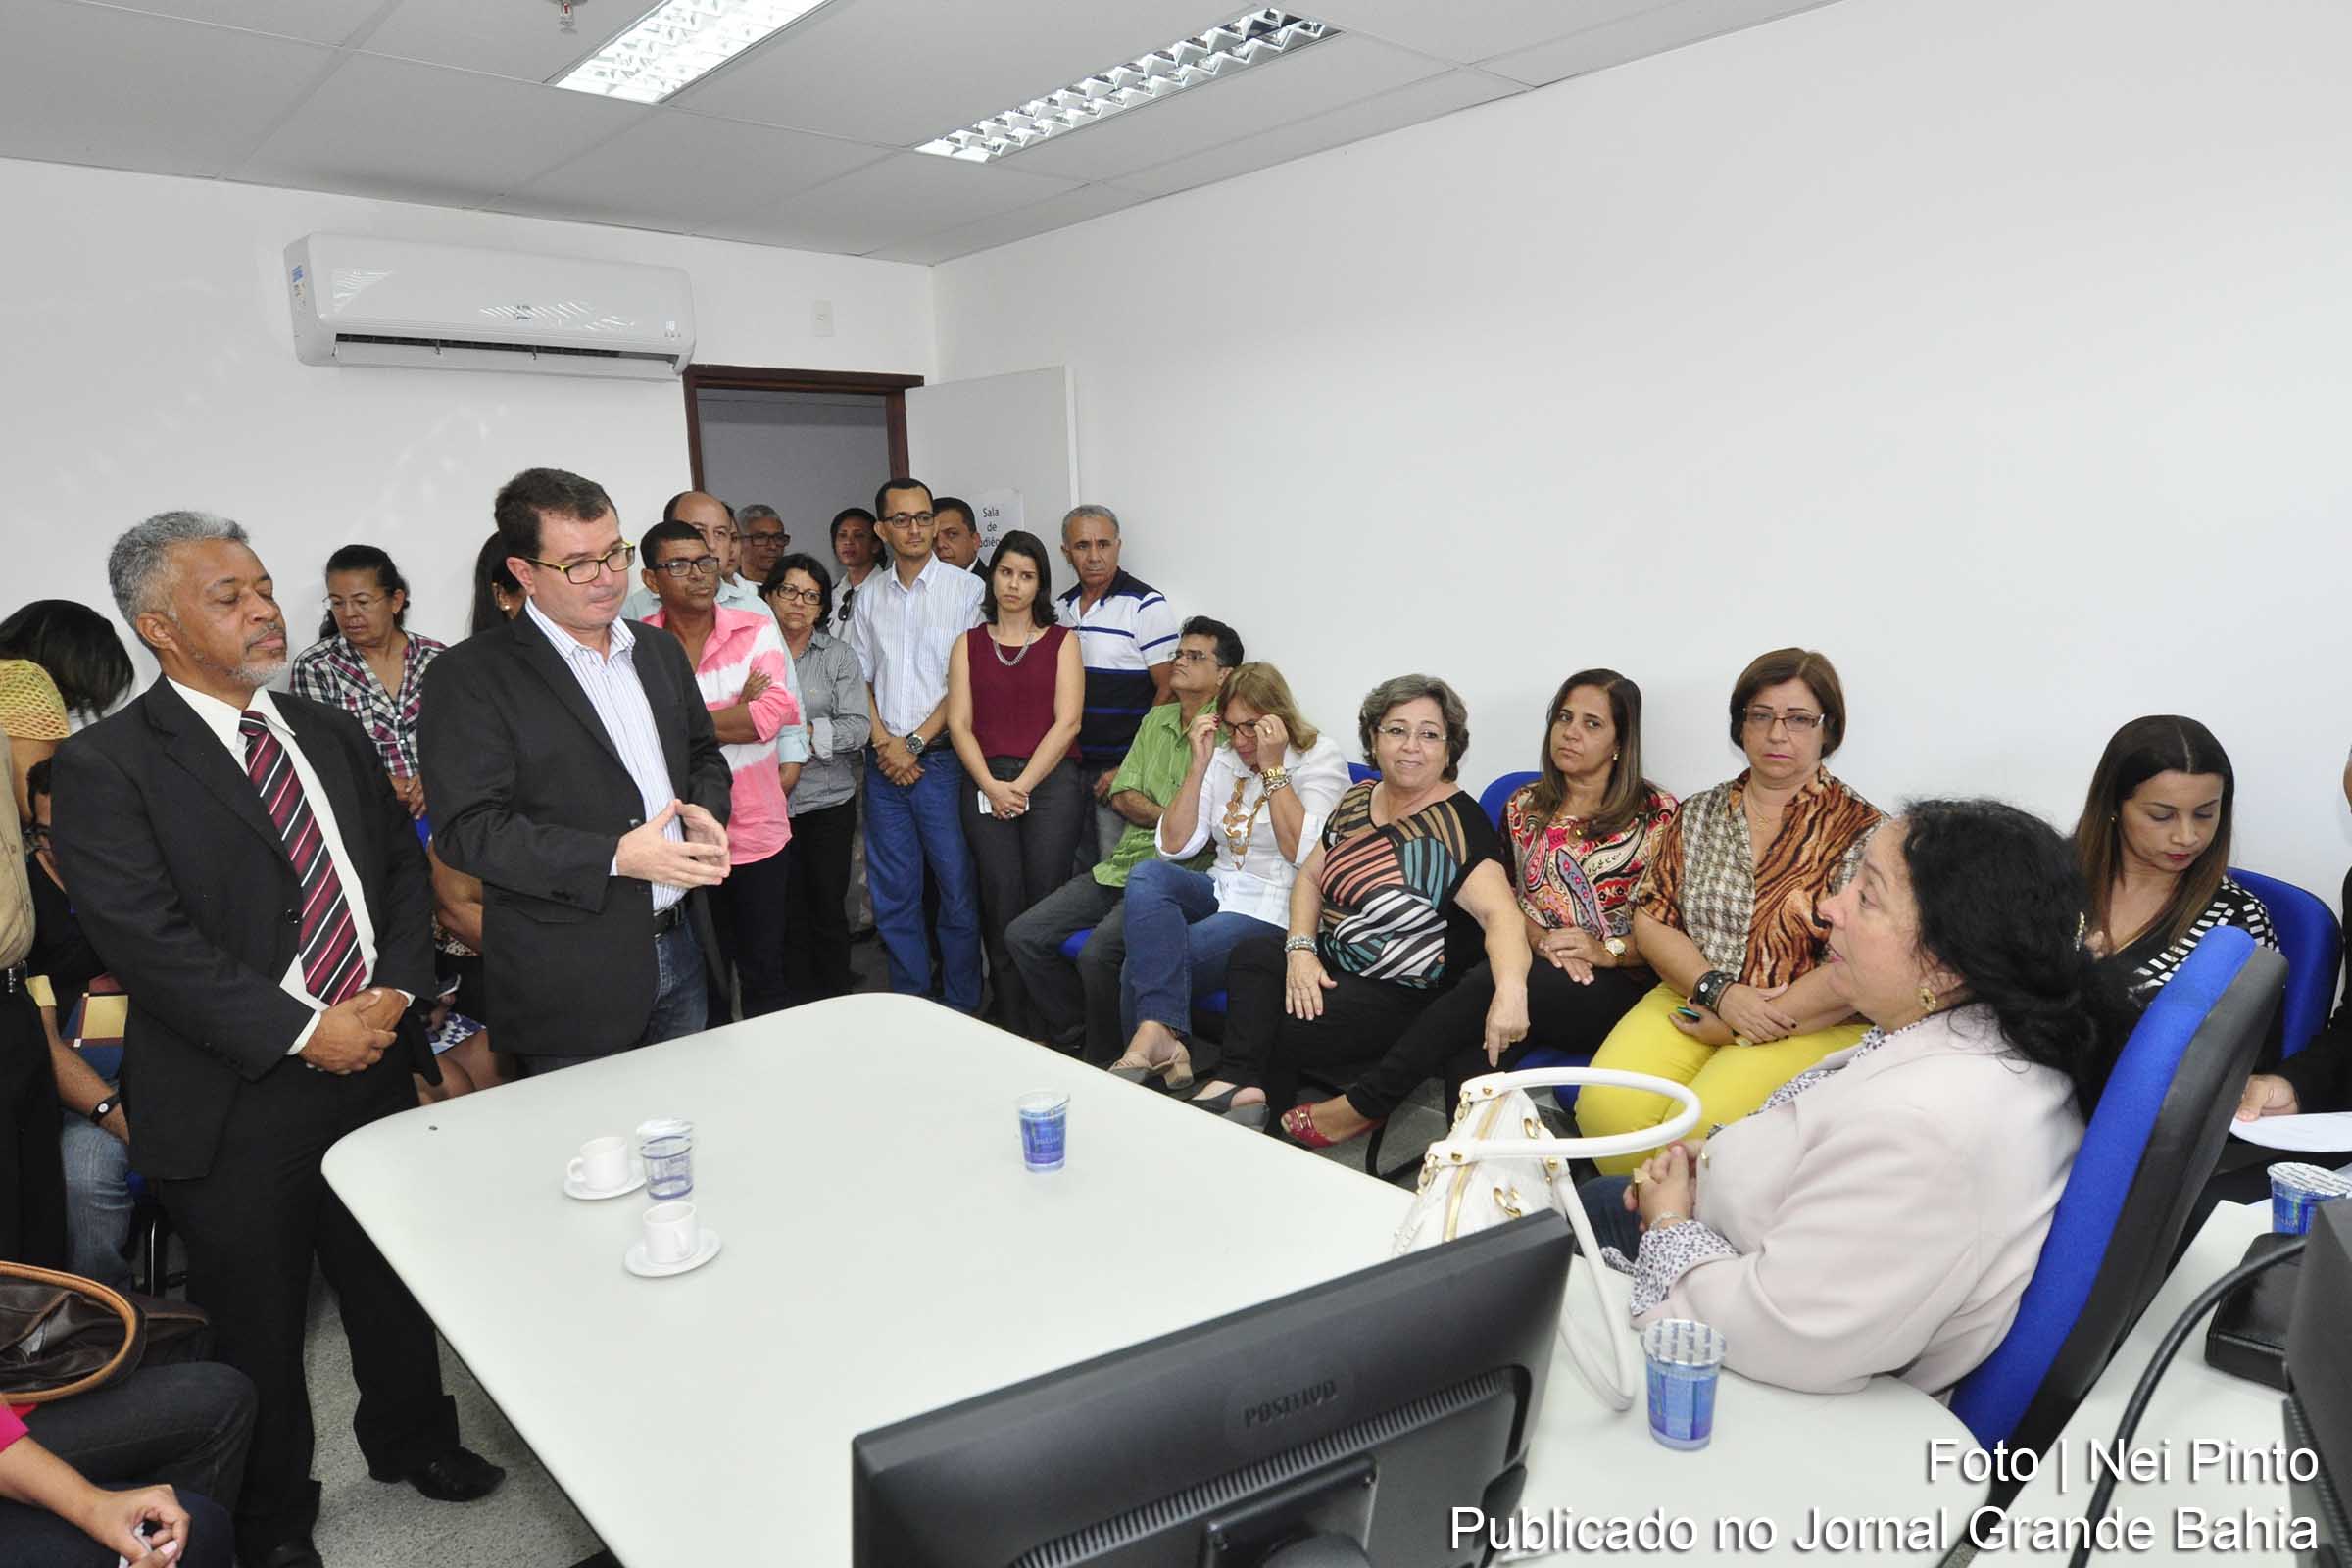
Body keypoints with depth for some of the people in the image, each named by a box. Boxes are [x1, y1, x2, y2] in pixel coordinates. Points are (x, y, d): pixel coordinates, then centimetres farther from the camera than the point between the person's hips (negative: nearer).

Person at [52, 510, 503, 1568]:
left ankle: (409, 1437, 45)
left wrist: (398, 986, -7)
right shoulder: (106, 765, -11)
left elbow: (403, 865, 9)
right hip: (237, 1097, -5)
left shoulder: (332, 733, 8)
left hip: (375, 1062, 5)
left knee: (394, 1281, 20)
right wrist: (304, 1031, -19)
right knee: (258, 1323, 14)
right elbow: (145, 938, -18)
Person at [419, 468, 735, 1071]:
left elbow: (704, 754, 21)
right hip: (574, 977, -6)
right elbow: (467, 830, -16)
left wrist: (706, 812, -3)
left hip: (683, 949, 6)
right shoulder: (470, 676, -11)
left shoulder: (660, 651, 10)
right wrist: (616, 857, -24)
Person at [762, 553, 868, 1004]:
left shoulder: (839, 655, 4)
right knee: (787, 911, 6)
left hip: (829, 801, 0)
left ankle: (836, 1000, 19)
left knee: (829, 907, 7)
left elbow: (859, 727, -6)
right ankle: (797, 1004, 20)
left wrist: (807, 734, -17)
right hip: (769, 802, 0)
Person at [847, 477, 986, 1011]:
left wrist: (915, 742, -10)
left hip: (940, 759, -4)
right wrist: (884, 743, -3)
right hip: (884, 763, 4)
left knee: (957, 888, 0)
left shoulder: (965, 589, -2)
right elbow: (860, 678, 12)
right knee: (892, 893, 9)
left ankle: (960, 1008, 13)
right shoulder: (869, 596, 11)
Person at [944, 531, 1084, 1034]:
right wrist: (992, 785, -9)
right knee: (1002, 909, -2)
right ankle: (1013, 1030, 7)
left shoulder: (1061, 642, 9)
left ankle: (1048, 1030, 4)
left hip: (1050, 781, -1)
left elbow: (1067, 722, -1)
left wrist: (1022, 785, -9)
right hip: (986, 785, 2)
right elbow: (960, 724, 6)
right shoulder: (969, 644, 14)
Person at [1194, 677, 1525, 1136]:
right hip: (1335, 960, 7)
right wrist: (1301, 949, -7)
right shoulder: (1357, 799, 4)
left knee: (1277, 1031, -16)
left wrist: (1510, 989, -53)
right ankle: (1245, 1086, -18)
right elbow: (1310, 877, 11)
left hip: (1402, 994, -7)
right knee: (1253, 955, -14)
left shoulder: (1457, 824, -19)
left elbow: (1500, 912, -33)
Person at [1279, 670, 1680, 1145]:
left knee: (1489, 985, -33)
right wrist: (1542, 939, -5)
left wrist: (1608, 950, -16)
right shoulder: (1525, 806, 17)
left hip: (1617, 988, -4)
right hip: (1533, 966, 4)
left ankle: (1366, 1103, -24)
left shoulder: (1657, 814, 4)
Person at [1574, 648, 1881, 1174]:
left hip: (1810, 1025, -4)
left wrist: (1742, 1029, -11)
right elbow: (1650, 920, 8)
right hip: (1691, 1002, 4)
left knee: (1700, 1126, -31)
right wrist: (1720, 992, -10)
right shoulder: (1699, 815, 13)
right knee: (1606, 1106, -23)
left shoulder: (1861, 830, -2)